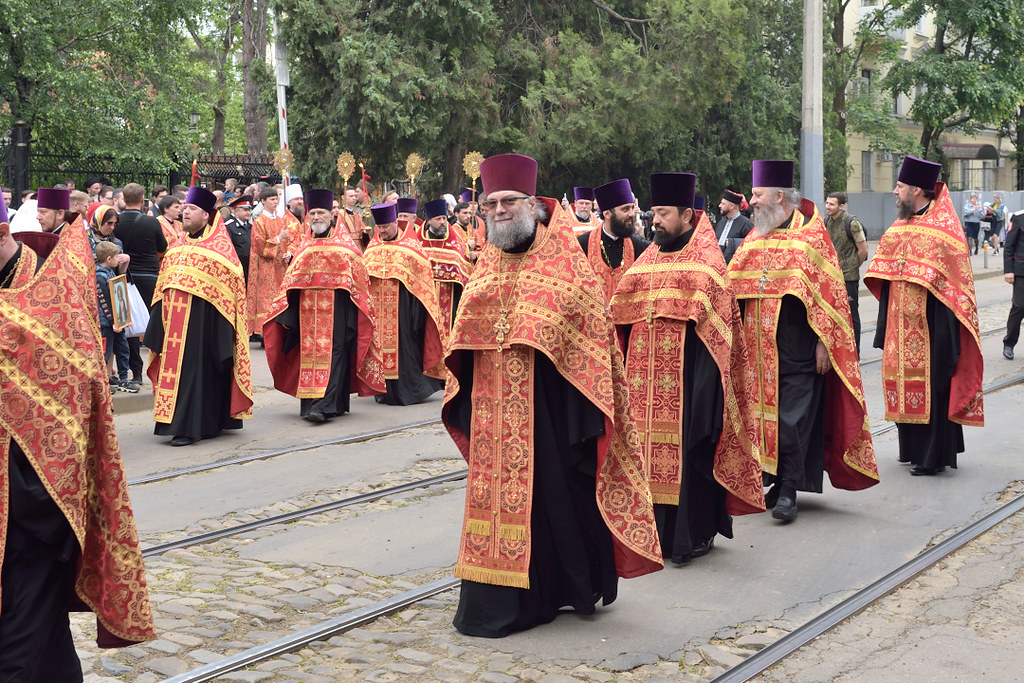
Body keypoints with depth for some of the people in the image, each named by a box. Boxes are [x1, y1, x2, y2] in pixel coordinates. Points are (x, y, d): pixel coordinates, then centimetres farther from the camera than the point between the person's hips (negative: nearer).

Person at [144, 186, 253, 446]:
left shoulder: (218, 247, -4)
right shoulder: (178, 247, 17)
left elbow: (229, 283, -10)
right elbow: (164, 286, 20)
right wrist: (159, 325, 14)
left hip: (203, 319, -7)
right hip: (176, 322, 7)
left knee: (196, 367, -7)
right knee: (176, 364, 7)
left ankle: (190, 426, -5)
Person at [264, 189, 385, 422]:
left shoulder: (344, 244, 3)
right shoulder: (305, 246, 15)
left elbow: (359, 278, 0)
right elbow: (291, 280, 15)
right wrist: (286, 312, 8)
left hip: (335, 308, -4)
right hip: (307, 310, 5)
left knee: (331, 351, -11)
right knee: (309, 351, 4)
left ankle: (325, 405, -18)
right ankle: (310, 402, 12)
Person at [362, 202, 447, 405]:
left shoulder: (409, 245, 0)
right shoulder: (372, 246, 13)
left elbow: (423, 271, -1)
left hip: (401, 304, -4)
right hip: (377, 304, 4)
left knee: (401, 341, -6)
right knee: (380, 341, 3)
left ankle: (407, 389, 2)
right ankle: (384, 390, 9)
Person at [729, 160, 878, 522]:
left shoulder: (811, 235, -3)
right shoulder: (755, 238, 14)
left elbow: (826, 291, -7)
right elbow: (734, 288, 16)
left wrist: (823, 342, -12)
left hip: (796, 349, -5)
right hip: (759, 348, 6)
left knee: (792, 418, -6)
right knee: (764, 413, 8)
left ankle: (788, 489, 1)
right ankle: (770, 481, 19)